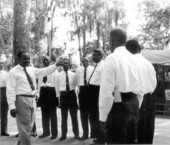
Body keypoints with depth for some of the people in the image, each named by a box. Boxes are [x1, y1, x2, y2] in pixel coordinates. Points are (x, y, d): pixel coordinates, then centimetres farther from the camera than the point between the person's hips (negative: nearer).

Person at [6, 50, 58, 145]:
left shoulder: (32, 70, 12)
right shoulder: (13, 72, -7)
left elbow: (45, 71, 10)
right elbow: (10, 90, -11)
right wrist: (12, 106, -18)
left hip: (32, 100, 7)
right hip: (22, 100, -7)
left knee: (29, 127, 17)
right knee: (24, 127, -3)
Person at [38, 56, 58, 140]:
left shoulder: (54, 71, -5)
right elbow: (39, 83, 14)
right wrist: (39, 93, 11)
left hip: (51, 91, -5)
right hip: (43, 92, 5)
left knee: (52, 114, 1)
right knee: (44, 113, 12)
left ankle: (54, 133, 10)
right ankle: (46, 132, 24)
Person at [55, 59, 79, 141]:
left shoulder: (73, 74, 3)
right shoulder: (59, 75, 3)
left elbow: (75, 85, 6)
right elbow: (57, 87, 6)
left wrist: (75, 94, 1)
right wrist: (59, 97, 4)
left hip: (72, 94, 0)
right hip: (63, 95, 0)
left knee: (74, 115, 5)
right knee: (64, 116, 6)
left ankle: (76, 134, 14)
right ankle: (63, 135, 14)